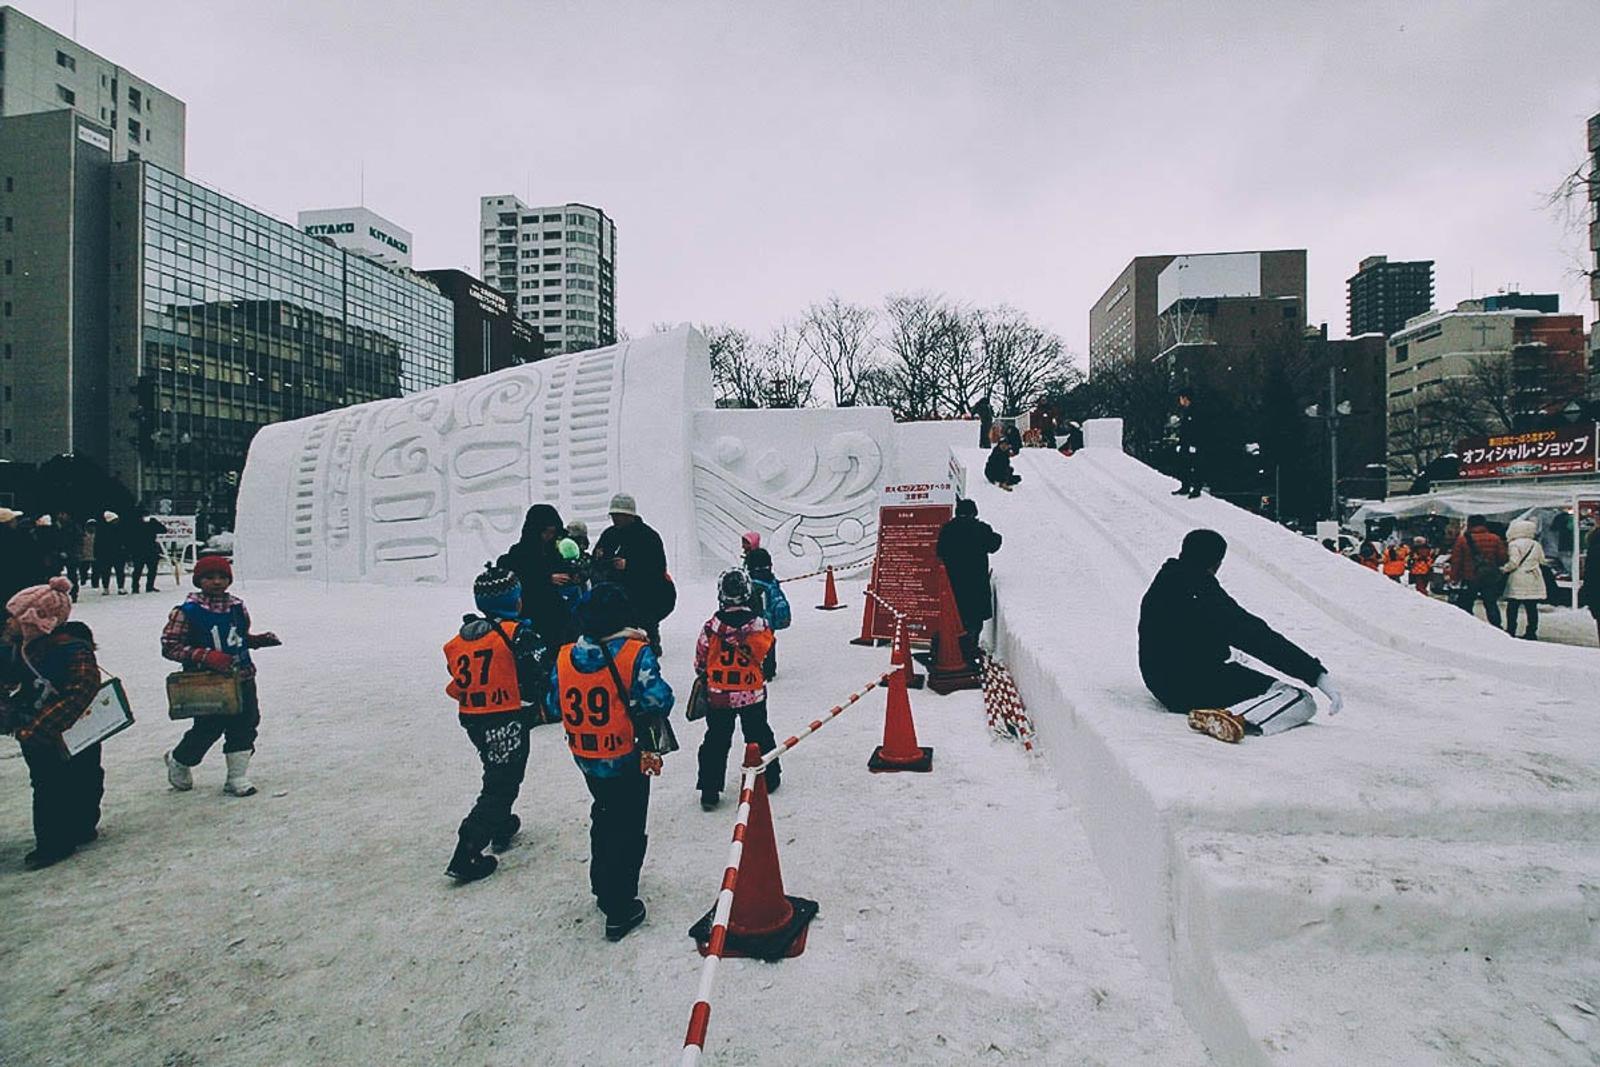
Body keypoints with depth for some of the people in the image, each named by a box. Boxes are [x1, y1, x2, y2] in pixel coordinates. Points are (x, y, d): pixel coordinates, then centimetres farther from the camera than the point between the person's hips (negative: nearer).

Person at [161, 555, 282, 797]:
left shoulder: (237, 606, 7)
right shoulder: (187, 612, -10)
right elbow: (169, 646, -11)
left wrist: (260, 639, 2)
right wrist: (206, 656, -22)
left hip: (242, 679, 5)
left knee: (245, 725, 5)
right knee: (209, 727, 3)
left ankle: (237, 777, 18)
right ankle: (179, 762, 35)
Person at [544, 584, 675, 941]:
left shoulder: (565, 658, -6)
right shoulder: (636, 654, -20)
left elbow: (553, 708, 3)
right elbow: (658, 700, -25)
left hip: (586, 759, 5)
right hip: (627, 760, -5)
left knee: (604, 815, 27)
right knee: (628, 828, 9)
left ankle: (603, 885, 44)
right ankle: (620, 910, 15)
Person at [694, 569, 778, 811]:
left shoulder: (711, 627, -12)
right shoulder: (759, 625, -13)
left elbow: (701, 661, 0)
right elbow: (765, 655, 2)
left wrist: (703, 681, 17)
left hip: (718, 694, 0)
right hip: (753, 694, 0)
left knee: (716, 741, 10)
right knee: (759, 735, 20)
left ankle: (710, 791, 8)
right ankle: (769, 778, 34)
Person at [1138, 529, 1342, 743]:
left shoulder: (1156, 590, 7)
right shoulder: (1206, 596, -18)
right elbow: (1260, 639, -23)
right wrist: (1318, 674, -22)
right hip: (1199, 688, -9)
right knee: (1301, 701, -18)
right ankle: (1232, 717, -37)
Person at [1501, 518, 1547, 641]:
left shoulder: (1513, 544, -9)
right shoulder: (1536, 545, 10)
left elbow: (1514, 562, -16)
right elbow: (1542, 561, 17)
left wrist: (1503, 569, -2)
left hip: (1517, 581, -5)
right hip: (1533, 581, 5)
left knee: (1512, 607, 1)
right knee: (1532, 607, 7)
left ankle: (1511, 631, 1)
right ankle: (1532, 632, 8)